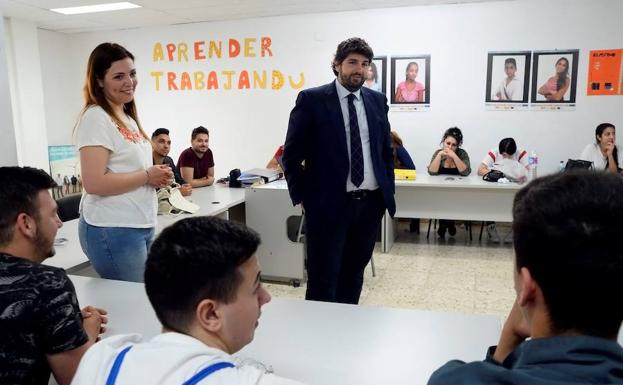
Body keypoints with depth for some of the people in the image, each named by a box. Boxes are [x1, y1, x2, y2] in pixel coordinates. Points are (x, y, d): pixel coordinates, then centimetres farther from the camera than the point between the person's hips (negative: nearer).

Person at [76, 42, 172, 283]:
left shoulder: (127, 118, 14)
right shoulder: (96, 118, -13)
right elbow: (94, 183, -22)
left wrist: (156, 176, 4)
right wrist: (147, 176, -14)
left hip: (141, 225, 9)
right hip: (113, 230, -9)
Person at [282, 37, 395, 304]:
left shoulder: (377, 100, 9)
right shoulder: (312, 99, -5)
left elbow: (386, 150, 16)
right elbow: (291, 154, -3)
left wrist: (388, 192, 9)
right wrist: (302, 198, -5)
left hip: (371, 204, 5)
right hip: (329, 205, -5)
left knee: (354, 275, 17)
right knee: (323, 280, 2)